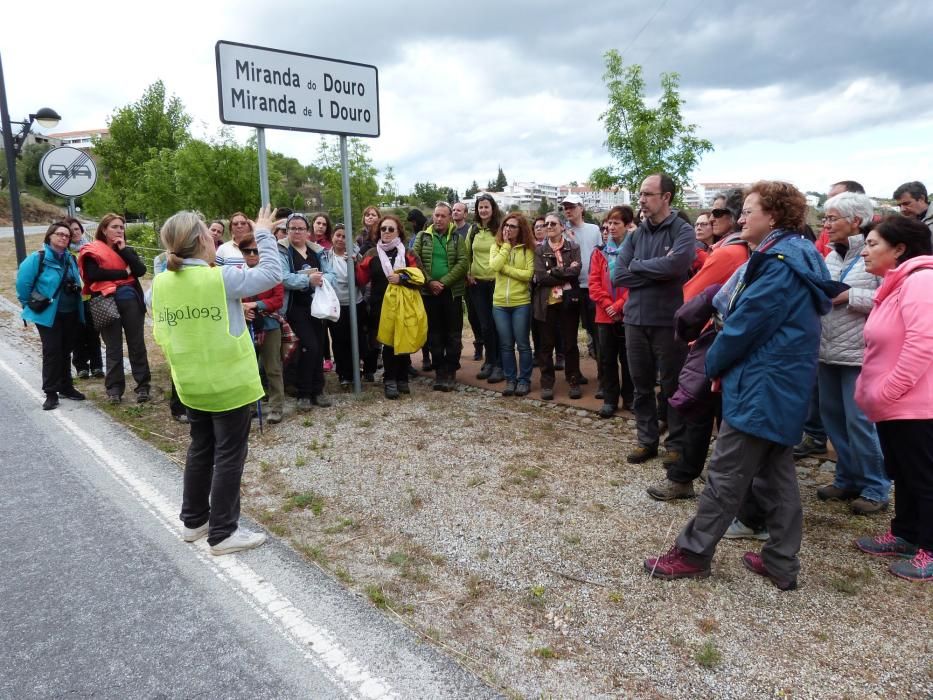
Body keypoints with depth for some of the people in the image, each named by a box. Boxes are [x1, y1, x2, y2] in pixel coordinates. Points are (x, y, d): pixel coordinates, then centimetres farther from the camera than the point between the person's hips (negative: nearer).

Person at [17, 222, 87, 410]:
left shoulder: (71, 259, 7)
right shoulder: (38, 258, -10)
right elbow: (23, 282, -9)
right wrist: (30, 304, -3)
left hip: (71, 314, 5)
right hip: (49, 315, -5)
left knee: (66, 351, 14)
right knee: (52, 352, -5)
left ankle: (66, 387, 25)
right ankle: (51, 393, 2)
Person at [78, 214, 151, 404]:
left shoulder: (127, 250, 13)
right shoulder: (93, 251, 2)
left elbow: (141, 270, -3)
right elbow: (94, 274, -15)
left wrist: (124, 249, -6)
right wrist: (124, 273, -10)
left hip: (131, 301, 3)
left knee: (137, 345, 5)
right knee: (113, 348, 6)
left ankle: (143, 386, 11)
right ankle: (114, 388, 14)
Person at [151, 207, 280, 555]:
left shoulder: (160, 283, -1)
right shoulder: (222, 278, -18)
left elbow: (160, 333, 11)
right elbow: (272, 273, -10)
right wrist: (263, 234, 0)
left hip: (191, 383, 6)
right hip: (228, 381, -6)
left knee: (200, 449, 21)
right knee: (229, 455, 4)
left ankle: (194, 520, 32)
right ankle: (223, 533, 11)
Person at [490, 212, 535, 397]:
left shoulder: (527, 249, -2)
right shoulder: (496, 246, 6)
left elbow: (528, 274, -14)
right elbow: (494, 266, -13)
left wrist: (505, 268, -14)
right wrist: (506, 245, -9)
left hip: (521, 303, -3)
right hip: (500, 303, 3)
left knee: (523, 344, 4)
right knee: (506, 345, 10)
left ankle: (524, 380, 16)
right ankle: (510, 379, 21)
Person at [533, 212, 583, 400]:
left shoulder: (573, 248, 6)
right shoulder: (539, 250, 7)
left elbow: (576, 271, -11)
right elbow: (540, 276, -8)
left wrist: (553, 273, -12)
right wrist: (565, 273, -9)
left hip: (568, 302, -1)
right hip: (546, 303, 1)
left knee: (570, 343, 7)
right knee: (546, 345, 6)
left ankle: (574, 381, 17)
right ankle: (547, 383, 15)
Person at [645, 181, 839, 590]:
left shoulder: (780, 263, -18)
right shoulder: (793, 257, 15)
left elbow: (746, 324, -19)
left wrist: (714, 363, -3)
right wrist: (723, 362, 7)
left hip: (763, 384, -11)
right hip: (781, 383, 11)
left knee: (726, 475, -2)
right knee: (775, 472, 14)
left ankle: (692, 554, 9)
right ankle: (781, 563, 23)